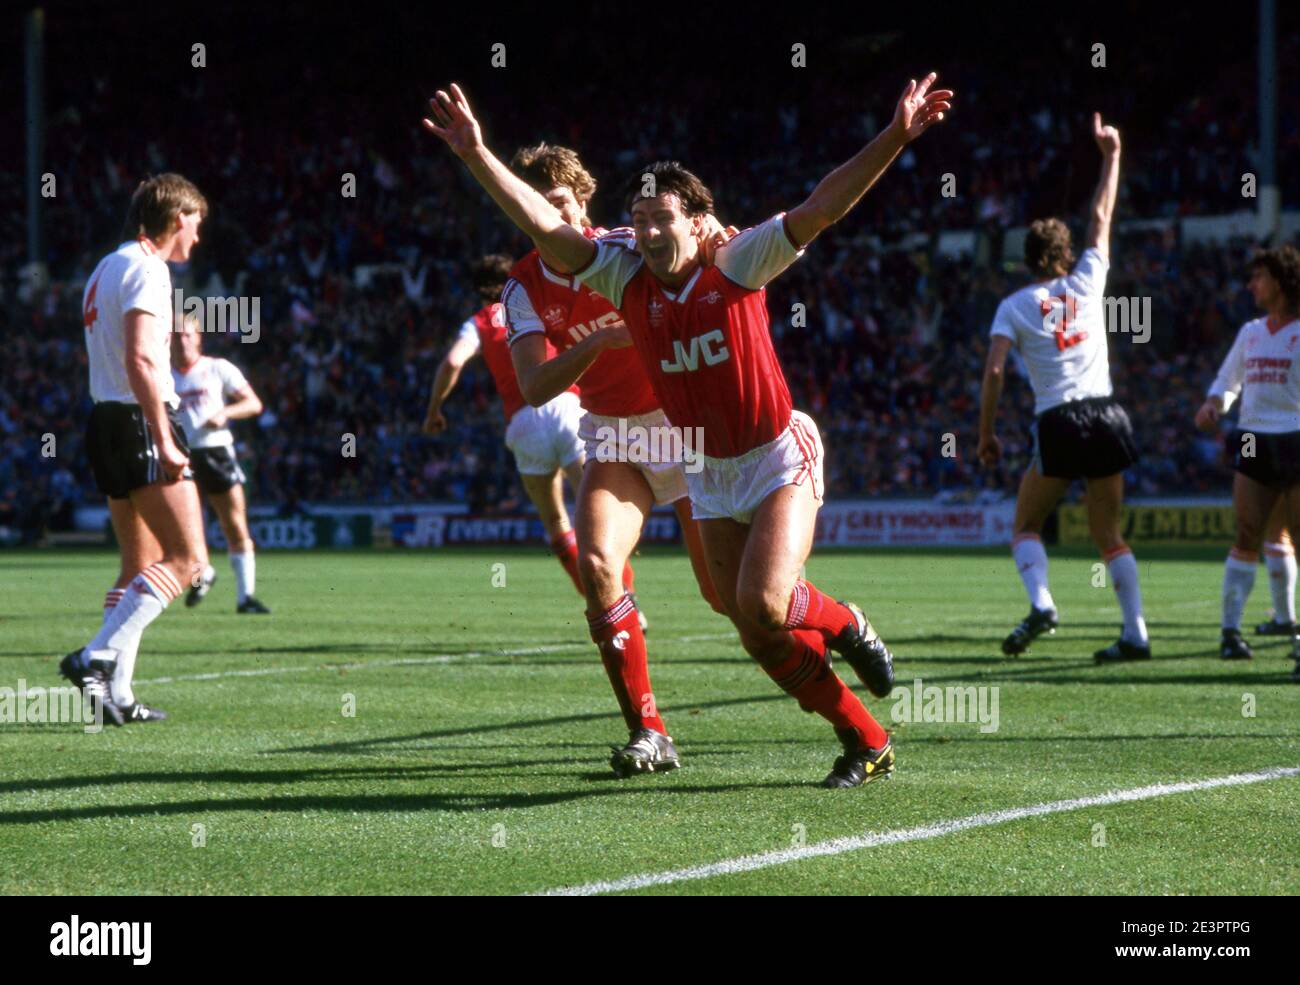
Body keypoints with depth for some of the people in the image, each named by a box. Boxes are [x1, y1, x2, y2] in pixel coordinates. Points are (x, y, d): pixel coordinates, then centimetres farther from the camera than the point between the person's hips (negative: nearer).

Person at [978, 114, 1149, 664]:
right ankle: (1135, 633, 1)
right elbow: (1102, 220, 21)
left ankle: (1040, 603, -17)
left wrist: (986, 434, 0)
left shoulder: (1014, 306, 3)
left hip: (1058, 424, -3)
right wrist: (1112, 155, 29)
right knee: (1108, 535, 9)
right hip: (1106, 417, 3)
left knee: (1026, 526, 9)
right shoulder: (1087, 283, 9)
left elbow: (994, 372, -7)